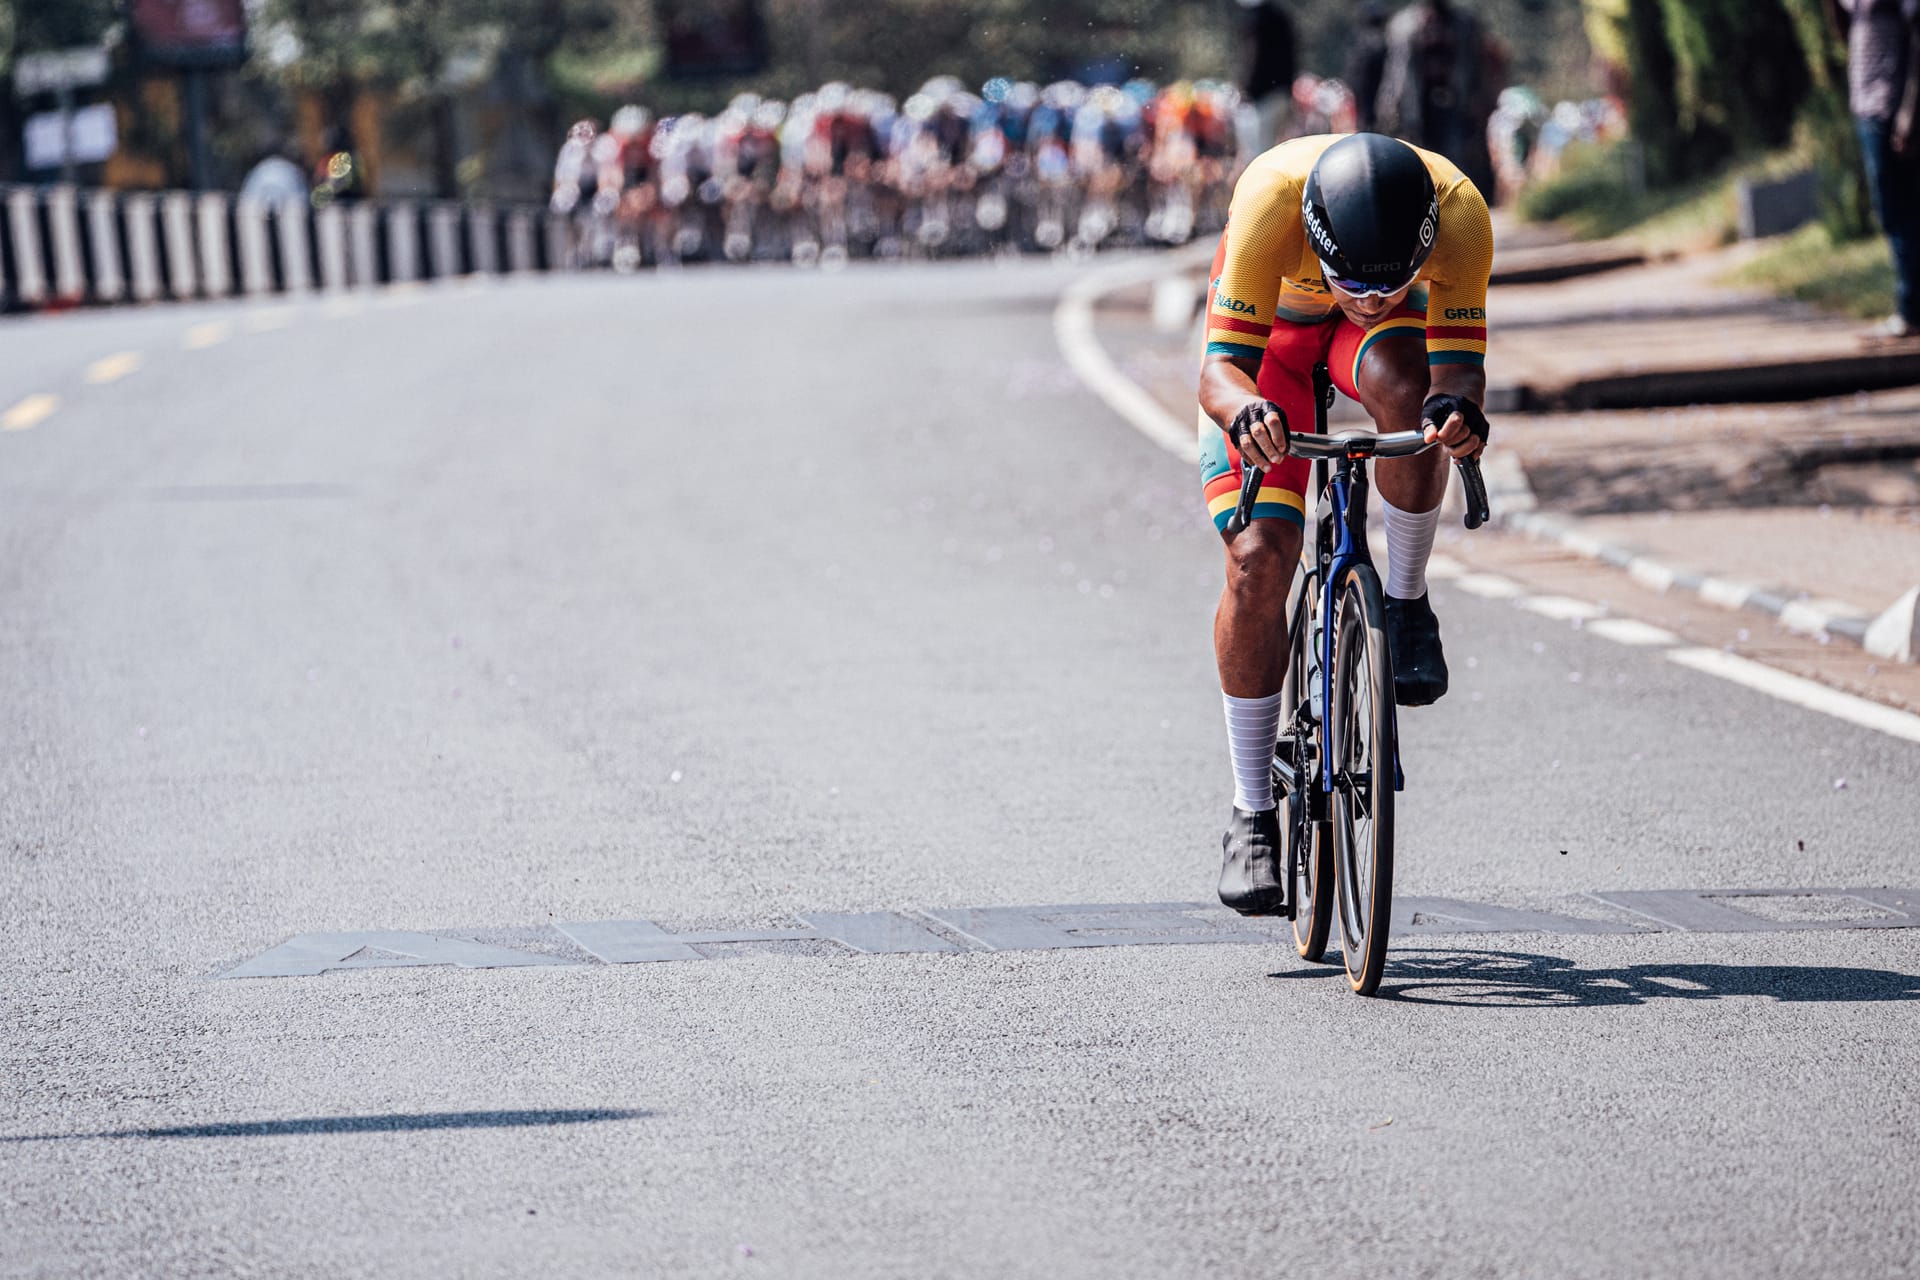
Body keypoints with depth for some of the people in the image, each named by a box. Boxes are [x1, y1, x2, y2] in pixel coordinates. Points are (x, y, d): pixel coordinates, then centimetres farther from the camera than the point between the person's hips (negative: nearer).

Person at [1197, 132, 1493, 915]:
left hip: (1383, 331, 1)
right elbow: (1220, 369, -41)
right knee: (1258, 559, -14)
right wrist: (1245, 410, -64)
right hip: (1269, 321, -1)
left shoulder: (1458, 213, -37)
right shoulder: (1270, 200, -42)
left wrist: (1458, 404, -58)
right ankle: (1252, 817, 0)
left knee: (1404, 389, -37)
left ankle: (1406, 606, -12)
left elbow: (1458, 361, -34)